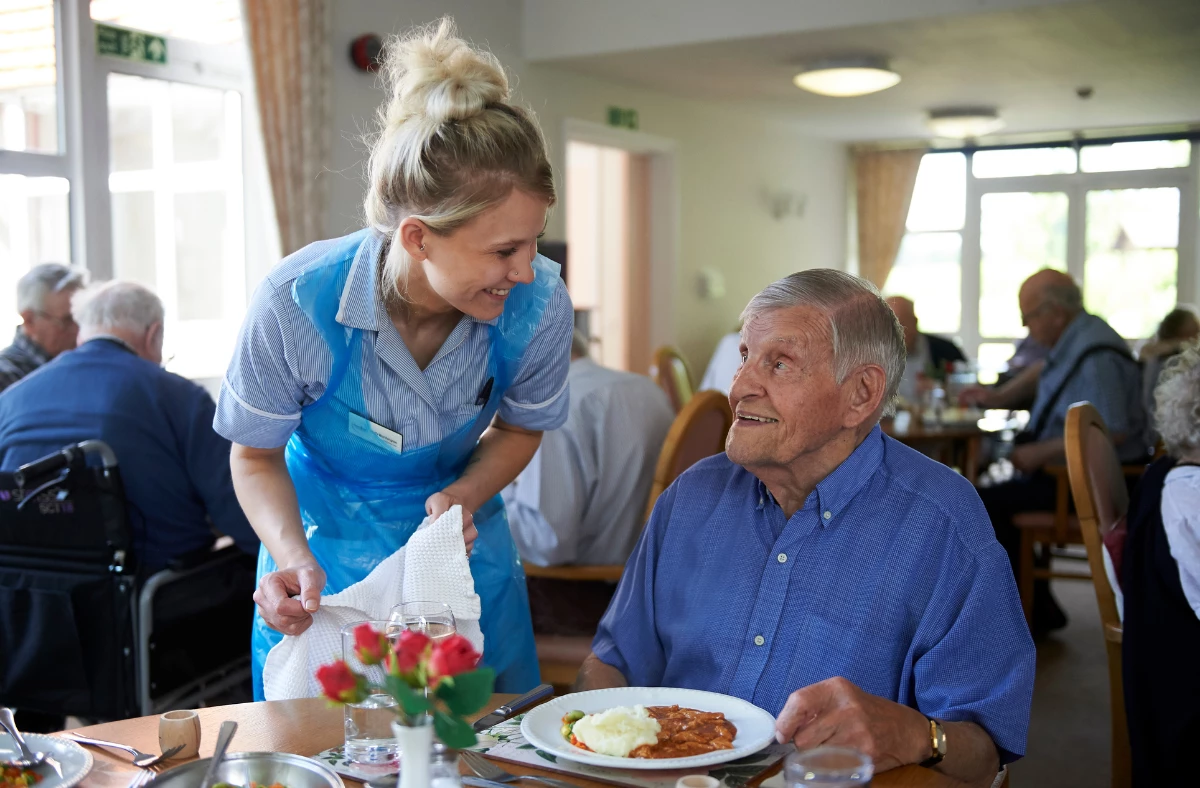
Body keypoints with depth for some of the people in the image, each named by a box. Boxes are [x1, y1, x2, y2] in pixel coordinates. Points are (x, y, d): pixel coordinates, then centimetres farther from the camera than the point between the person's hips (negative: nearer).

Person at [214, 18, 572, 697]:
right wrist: (293, 559, -28)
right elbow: (257, 456, -11)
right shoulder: (295, 304, -29)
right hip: (328, 563, -1)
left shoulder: (541, 306, -24)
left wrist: (464, 495, -21)